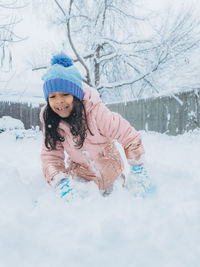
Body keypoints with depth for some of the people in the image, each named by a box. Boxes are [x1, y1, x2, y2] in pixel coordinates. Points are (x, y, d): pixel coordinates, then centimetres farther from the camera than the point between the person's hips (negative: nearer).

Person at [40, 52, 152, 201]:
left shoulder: (96, 111, -32)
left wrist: (138, 171, -24)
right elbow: (51, 155, -19)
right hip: (80, 174, 3)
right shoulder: (50, 122, -20)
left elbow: (130, 138, -26)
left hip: (109, 171, -2)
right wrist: (60, 181, -37)